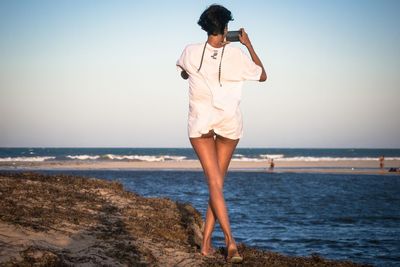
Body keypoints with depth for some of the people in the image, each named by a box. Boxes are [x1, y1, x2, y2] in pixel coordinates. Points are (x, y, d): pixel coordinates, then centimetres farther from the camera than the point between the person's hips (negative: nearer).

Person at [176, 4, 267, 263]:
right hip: (230, 123, 0)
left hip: (200, 121, 0)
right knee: (218, 181, 13)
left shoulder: (191, 52, -10)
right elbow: (263, 76, 3)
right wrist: (249, 45, 8)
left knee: (214, 182, -4)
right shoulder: (236, 54, -14)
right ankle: (206, 241, 14)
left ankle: (231, 240, -18)